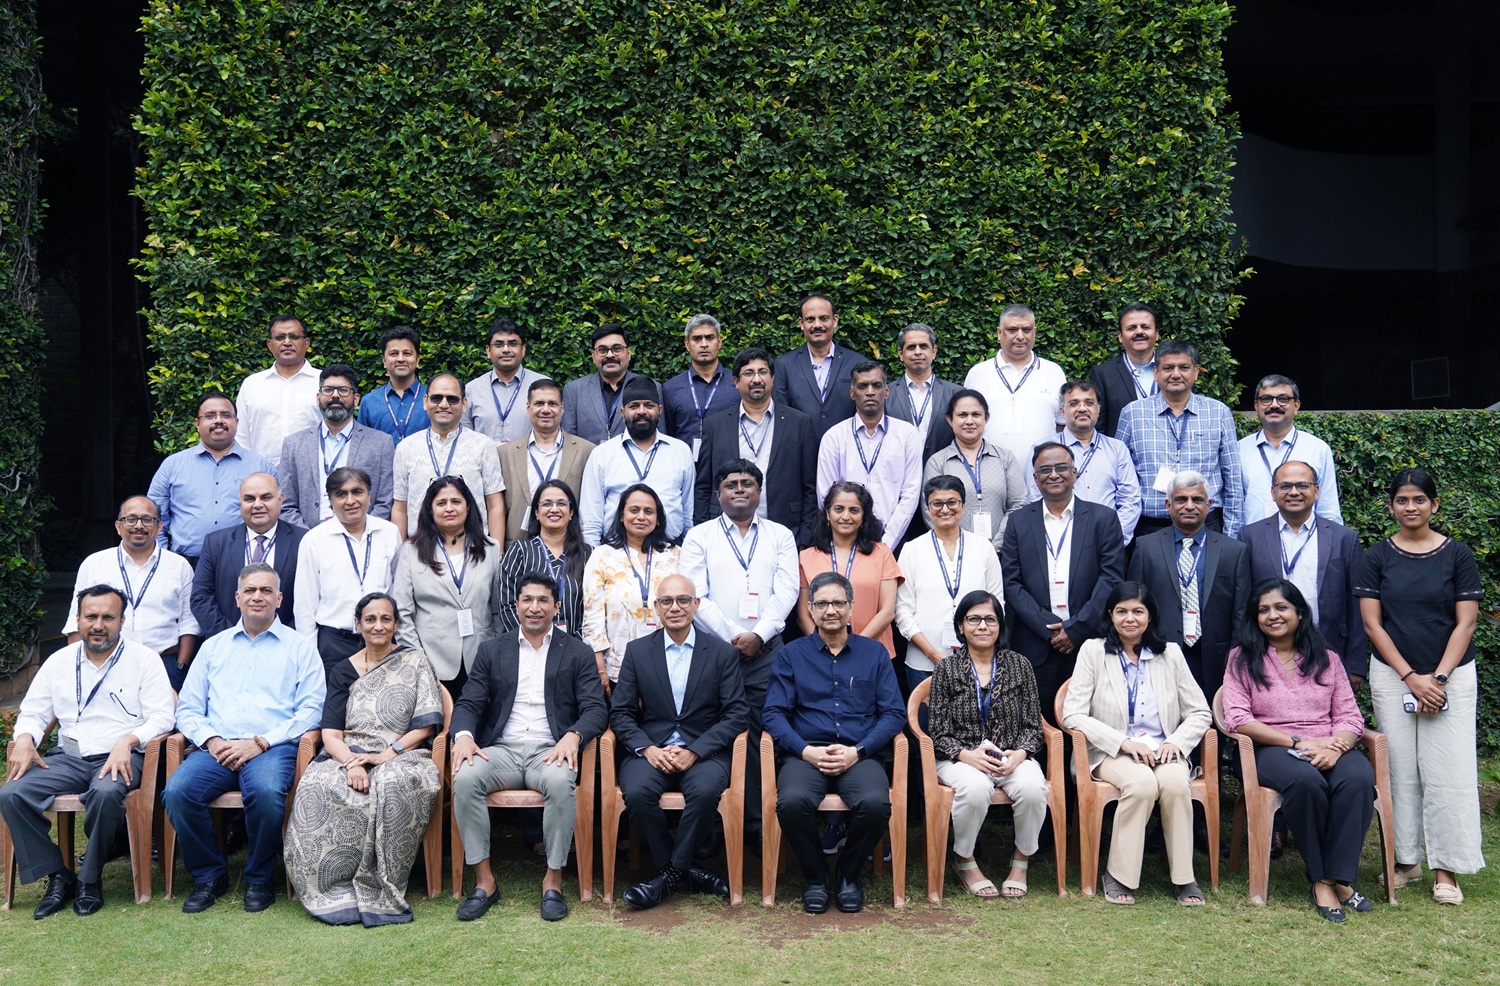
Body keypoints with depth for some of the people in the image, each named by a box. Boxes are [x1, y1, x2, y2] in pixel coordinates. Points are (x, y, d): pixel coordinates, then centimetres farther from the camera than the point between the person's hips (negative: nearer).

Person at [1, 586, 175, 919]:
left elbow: (161, 716, -4)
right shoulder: (59, 661, 15)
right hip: (69, 757, 4)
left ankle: (89, 879, -14)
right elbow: (32, 712, 17)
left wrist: (127, 741, -22)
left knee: (105, 793, -37)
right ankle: (58, 876, -8)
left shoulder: (143, 659, 3)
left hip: (121, 757, -4)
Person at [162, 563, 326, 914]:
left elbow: (311, 710, 0)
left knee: (265, 791, -35)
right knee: (177, 790, -26)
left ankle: (259, 878, -8)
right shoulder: (214, 646, 21)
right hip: (216, 749, 3)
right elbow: (188, 709, 15)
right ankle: (209, 875, -3)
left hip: (272, 748, -3)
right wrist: (211, 740, -5)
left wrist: (260, 742, -11)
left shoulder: (299, 647, 10)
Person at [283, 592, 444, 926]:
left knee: (395, 785, -39)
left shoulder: (415, 663, 11)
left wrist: (386, 755, -13)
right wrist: (352, 764, -16)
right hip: (348, 757, 2)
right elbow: (330, 734, 6)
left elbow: (425, 726, 3)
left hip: (400, 757, -2)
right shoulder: (343, 671, 16)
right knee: (316, 789, -33)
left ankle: (378, 893, -27)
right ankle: (336, 891, -24)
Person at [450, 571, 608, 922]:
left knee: (561, 782, -35)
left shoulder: (577, 652, 10)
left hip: (550, 751, -2)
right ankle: (484, 880, -17)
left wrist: (573, 736, -20)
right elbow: (468, 703, 9)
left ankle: (553, 880, -19)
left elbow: (596, 709, 1)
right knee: (465, 778, -29)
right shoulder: (492, 650, 16)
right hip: (501, 750, 2)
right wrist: (463, 735, -14)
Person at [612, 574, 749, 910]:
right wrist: (647, 749, -13)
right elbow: (620, 712, 5)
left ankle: (672, 871, -9)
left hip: (704, 752, -1)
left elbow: (736, 713, -1)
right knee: (637, 792, -30)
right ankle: (684, 870, -8)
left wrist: (694, 752, -14)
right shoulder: (637, 651, 9)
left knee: (705, 791, -33)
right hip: (650, 750, 1)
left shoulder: (723, 653, 5)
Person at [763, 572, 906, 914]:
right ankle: (814, 876, -3)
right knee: (792, 802, -33)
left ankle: (849, 874, -1)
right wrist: (806, 750, -11)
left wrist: (857, 751, -8)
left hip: (860, 755, 0)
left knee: (876, 803, -32)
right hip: (805, 753, 0)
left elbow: (894, 713, 7)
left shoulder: (874, 653, 16)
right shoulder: (791, 655, 15)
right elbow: (774, 713, 5)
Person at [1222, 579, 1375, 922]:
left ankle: (1339, 877, -22)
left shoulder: (1326, 659, 17)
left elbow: (1350, 716, 9)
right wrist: (1298, 743, -13)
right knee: (1306, 780, -36)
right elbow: (1237, 719, -4)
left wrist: (1335, 747, -15)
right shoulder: (1243, 658, 8)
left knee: (1358, 778, -31)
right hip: (1272, 749, -3)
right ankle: (1319, 878, -19)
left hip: (1329, 748, 3)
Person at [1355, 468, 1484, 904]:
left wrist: (1439, 678, -10)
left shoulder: (1457, 555, 1)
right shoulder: (1377, 557, 2)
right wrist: (1411, 677, -8)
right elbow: (1372, 622, -1)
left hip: (1451, 676, 0)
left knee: (1447, 771, -3)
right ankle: (1405, 860, 14)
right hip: (1392, 677, 1)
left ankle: (1445, 868, 6)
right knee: (1400, 771, 3)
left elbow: (1465, 623, -2)